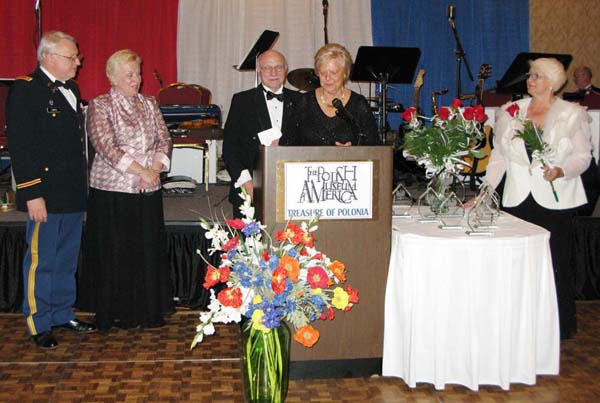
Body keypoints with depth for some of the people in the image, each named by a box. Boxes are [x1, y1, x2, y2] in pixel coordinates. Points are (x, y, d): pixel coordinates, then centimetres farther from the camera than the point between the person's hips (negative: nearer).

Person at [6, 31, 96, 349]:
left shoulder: (70, 89, 14)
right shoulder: (25, 90, -11)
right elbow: (20, 147, -15)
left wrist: (81, 186, 15)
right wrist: (32, 194, -19)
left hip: (73, 193, 8)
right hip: (46, 194, -8)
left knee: (67, 260, 17)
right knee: (41, 261, 3)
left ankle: (62, 314, 30)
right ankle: (39, 324, 16)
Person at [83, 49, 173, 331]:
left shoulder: (149, 104, 13)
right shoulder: (99, 106, -3)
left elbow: (164, 139, 8)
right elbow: (106, 147, -13)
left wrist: (155, 169, -9)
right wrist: (141, 171, -18)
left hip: (148, 191, 4)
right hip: (112, 190, -4)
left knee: (149, 251, 6)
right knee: (115, 253, 2)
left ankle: (148, 310, 18)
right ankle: (118, 313, 14)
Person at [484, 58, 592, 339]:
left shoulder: (572, 114, 2)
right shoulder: (511, 112, 10)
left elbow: (583, 155, 1)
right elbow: (499, 155, 12)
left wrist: (560, 171, -18)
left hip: (556, 199, -2)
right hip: (519, 198, 3)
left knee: (557, 261, 1)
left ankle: (563, 325, 16)